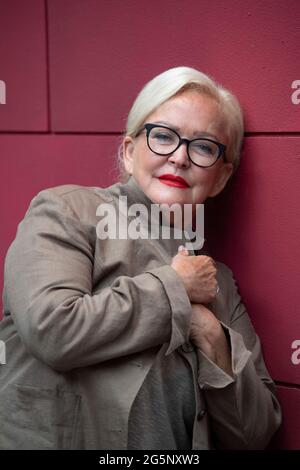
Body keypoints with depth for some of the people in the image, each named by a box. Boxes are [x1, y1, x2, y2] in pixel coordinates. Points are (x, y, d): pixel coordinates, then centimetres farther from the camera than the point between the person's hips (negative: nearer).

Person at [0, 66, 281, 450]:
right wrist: (175, 287, -9)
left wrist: (211, 335, -8)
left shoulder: (216, 279, 9)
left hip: (175, 454, 3)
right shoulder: (65, 211, -2)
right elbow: (52, 330, -20)